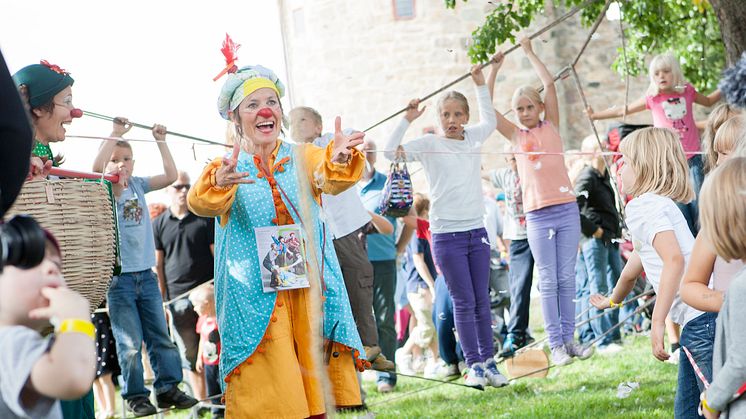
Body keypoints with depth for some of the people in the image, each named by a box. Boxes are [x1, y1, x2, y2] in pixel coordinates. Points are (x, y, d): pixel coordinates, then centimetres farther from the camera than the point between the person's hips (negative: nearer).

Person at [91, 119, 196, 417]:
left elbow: (171, 176, 4)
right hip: (119, 277, -5)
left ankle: (168, 389, 16)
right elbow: (96, 168, -25)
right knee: (130, 342, -2)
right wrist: (115, 134, -21)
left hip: (146, 275, 5)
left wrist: (160, 141, 4)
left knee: (160, 337, 9)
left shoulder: (138, 185, 9)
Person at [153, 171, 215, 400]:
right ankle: (200, 403, 11)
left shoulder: (205, 218, 6)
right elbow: (157, 265, 9)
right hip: (178, 299, 1)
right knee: (190, 356, 4)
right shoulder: (158, 224, 9)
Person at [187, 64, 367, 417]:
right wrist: (219, 183, -42)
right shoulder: (225, 170, 3)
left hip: (310, 293, 2)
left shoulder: (302, 158, 7)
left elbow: (329, 178, -15)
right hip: (255, 301, -2)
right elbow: (202, 202, -18)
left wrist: (339, 161, -39)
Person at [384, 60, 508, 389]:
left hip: (477, 231, 4)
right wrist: (407, 119, -17)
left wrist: (480, 85, 28)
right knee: (464, 302, -3)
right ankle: (474, 365, 1)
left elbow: (489, 120, 31)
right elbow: (391, 150, -12)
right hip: (447, 235, -4)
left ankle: (489, 362, 10)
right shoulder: (429, 144, -3)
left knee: (482, 301, 6)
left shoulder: (473, 138, 10)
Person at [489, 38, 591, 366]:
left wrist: (529, 52, 5)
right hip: (537, 215, 0)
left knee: (566, 278, 4)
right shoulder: (516, 136, 9)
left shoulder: (551, 127, 8)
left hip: (566, 209, 0)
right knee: (548, 280, 0)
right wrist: (494, 68, 2)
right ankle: (556, 343, 1)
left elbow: (549, 84, 1)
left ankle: (569, 337, 8)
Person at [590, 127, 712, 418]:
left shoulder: (642, 205, -7)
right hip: (697, 321, 10)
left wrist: (658, 322, -23)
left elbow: (674, 259, -22)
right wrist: (614, 299, 58)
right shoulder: (659, 204, 23)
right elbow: (636, 264, 41)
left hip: (703, 320, -10)